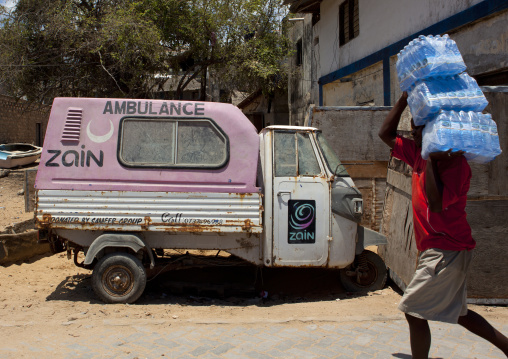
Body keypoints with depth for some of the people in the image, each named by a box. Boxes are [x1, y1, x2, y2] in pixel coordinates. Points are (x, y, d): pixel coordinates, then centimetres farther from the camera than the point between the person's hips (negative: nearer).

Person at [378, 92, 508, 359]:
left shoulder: (454, 162, -17)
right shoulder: (419, 154, 7)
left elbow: (437, 203, -29)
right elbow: (385, 134, 12)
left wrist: (431, 159, -26)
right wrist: (406, 98, 6)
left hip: (447, 252, -9)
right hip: (439, 250, 9)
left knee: (413, 310, -6)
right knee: (456, 312, 21)